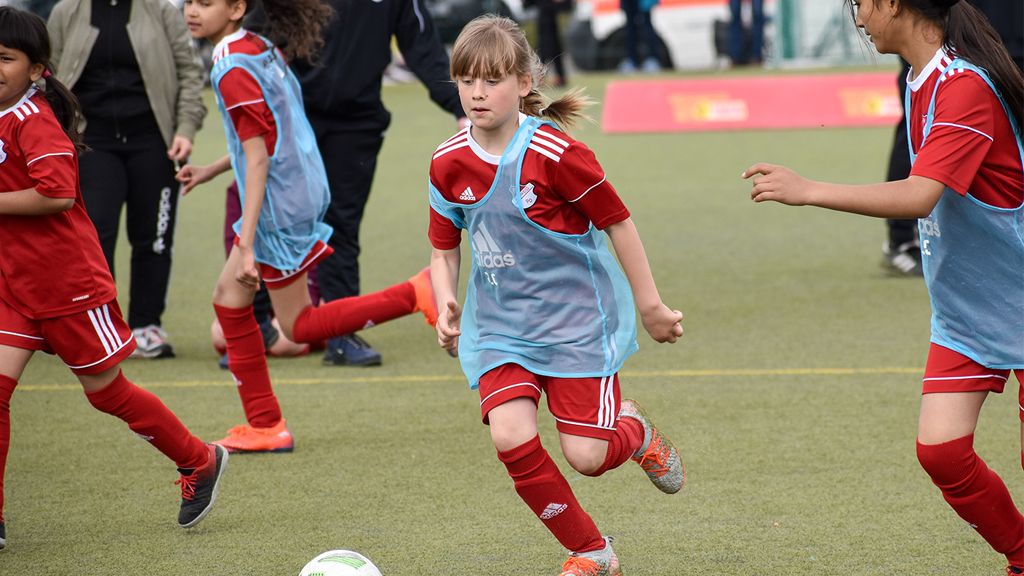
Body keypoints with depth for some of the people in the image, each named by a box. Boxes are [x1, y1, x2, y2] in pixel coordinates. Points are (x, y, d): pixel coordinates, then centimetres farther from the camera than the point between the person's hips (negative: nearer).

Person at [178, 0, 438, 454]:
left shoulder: (234, 72, -20)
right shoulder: (260, 50, 7)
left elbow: (258, 160, -22)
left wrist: (245, 246, -22)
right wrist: (211, 171, 24)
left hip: (279, 207, -9)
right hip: (300, 191, 9)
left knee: (300, 327, 3)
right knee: (229, 297, 14)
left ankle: (415, 294, -4)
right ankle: (265, 426, 16)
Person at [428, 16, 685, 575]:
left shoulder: (555, 154, -18)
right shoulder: (449, 164, -3)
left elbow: (617, 223, -7)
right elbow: (444, 248, 11)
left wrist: (651, 306, -1)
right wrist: (446, 306, -7)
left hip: (576, 319, -4)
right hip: (497, 324, 4)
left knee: (586, 456, -9)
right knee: (511, 437, -17)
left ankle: (634, 431, 31)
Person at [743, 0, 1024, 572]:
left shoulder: (966, 87, -23)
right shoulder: (923, 84, 7)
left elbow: (919, 197, -33)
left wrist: (809, 191, -33)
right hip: (964, 312, 8)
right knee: (942, 449, -3)